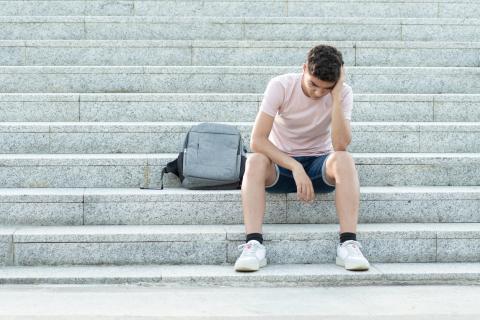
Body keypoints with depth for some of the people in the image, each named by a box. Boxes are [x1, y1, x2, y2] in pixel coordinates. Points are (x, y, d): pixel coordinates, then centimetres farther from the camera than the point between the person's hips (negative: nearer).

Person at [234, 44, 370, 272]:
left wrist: (336, 96, -28)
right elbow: (257, 140, -24)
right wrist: (295, 168, -34)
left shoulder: (343, 93, -12)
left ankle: (348, 244, -37)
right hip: (280, 164, 0)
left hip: (319, 164, 1)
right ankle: (253, 244, -40)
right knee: (255, 161, -34)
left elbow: (340, 145, -26)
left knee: (343, 160, -33)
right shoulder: (280, 86, -16)